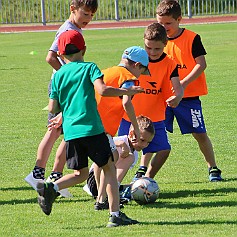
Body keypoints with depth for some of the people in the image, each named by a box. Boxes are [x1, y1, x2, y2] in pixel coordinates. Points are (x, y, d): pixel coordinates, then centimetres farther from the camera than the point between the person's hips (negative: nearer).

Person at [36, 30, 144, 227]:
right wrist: (126, 91, -4)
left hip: (70, 131, 4)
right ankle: (115, 215, -1)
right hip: (92, 128, -4)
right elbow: (101, 89, -16)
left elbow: (52, 108, 9)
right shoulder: (89, 68, 1)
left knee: (81, 173, 16)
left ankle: (51, 188, -9)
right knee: (109, 168, 6)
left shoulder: (58, 75, 12)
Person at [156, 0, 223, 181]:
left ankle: (213, 168, 16)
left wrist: (184, 83, -22)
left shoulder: (192, 38, -7)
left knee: (200, 133, 2)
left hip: (188, 96, -3)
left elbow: (201, 64, -11)